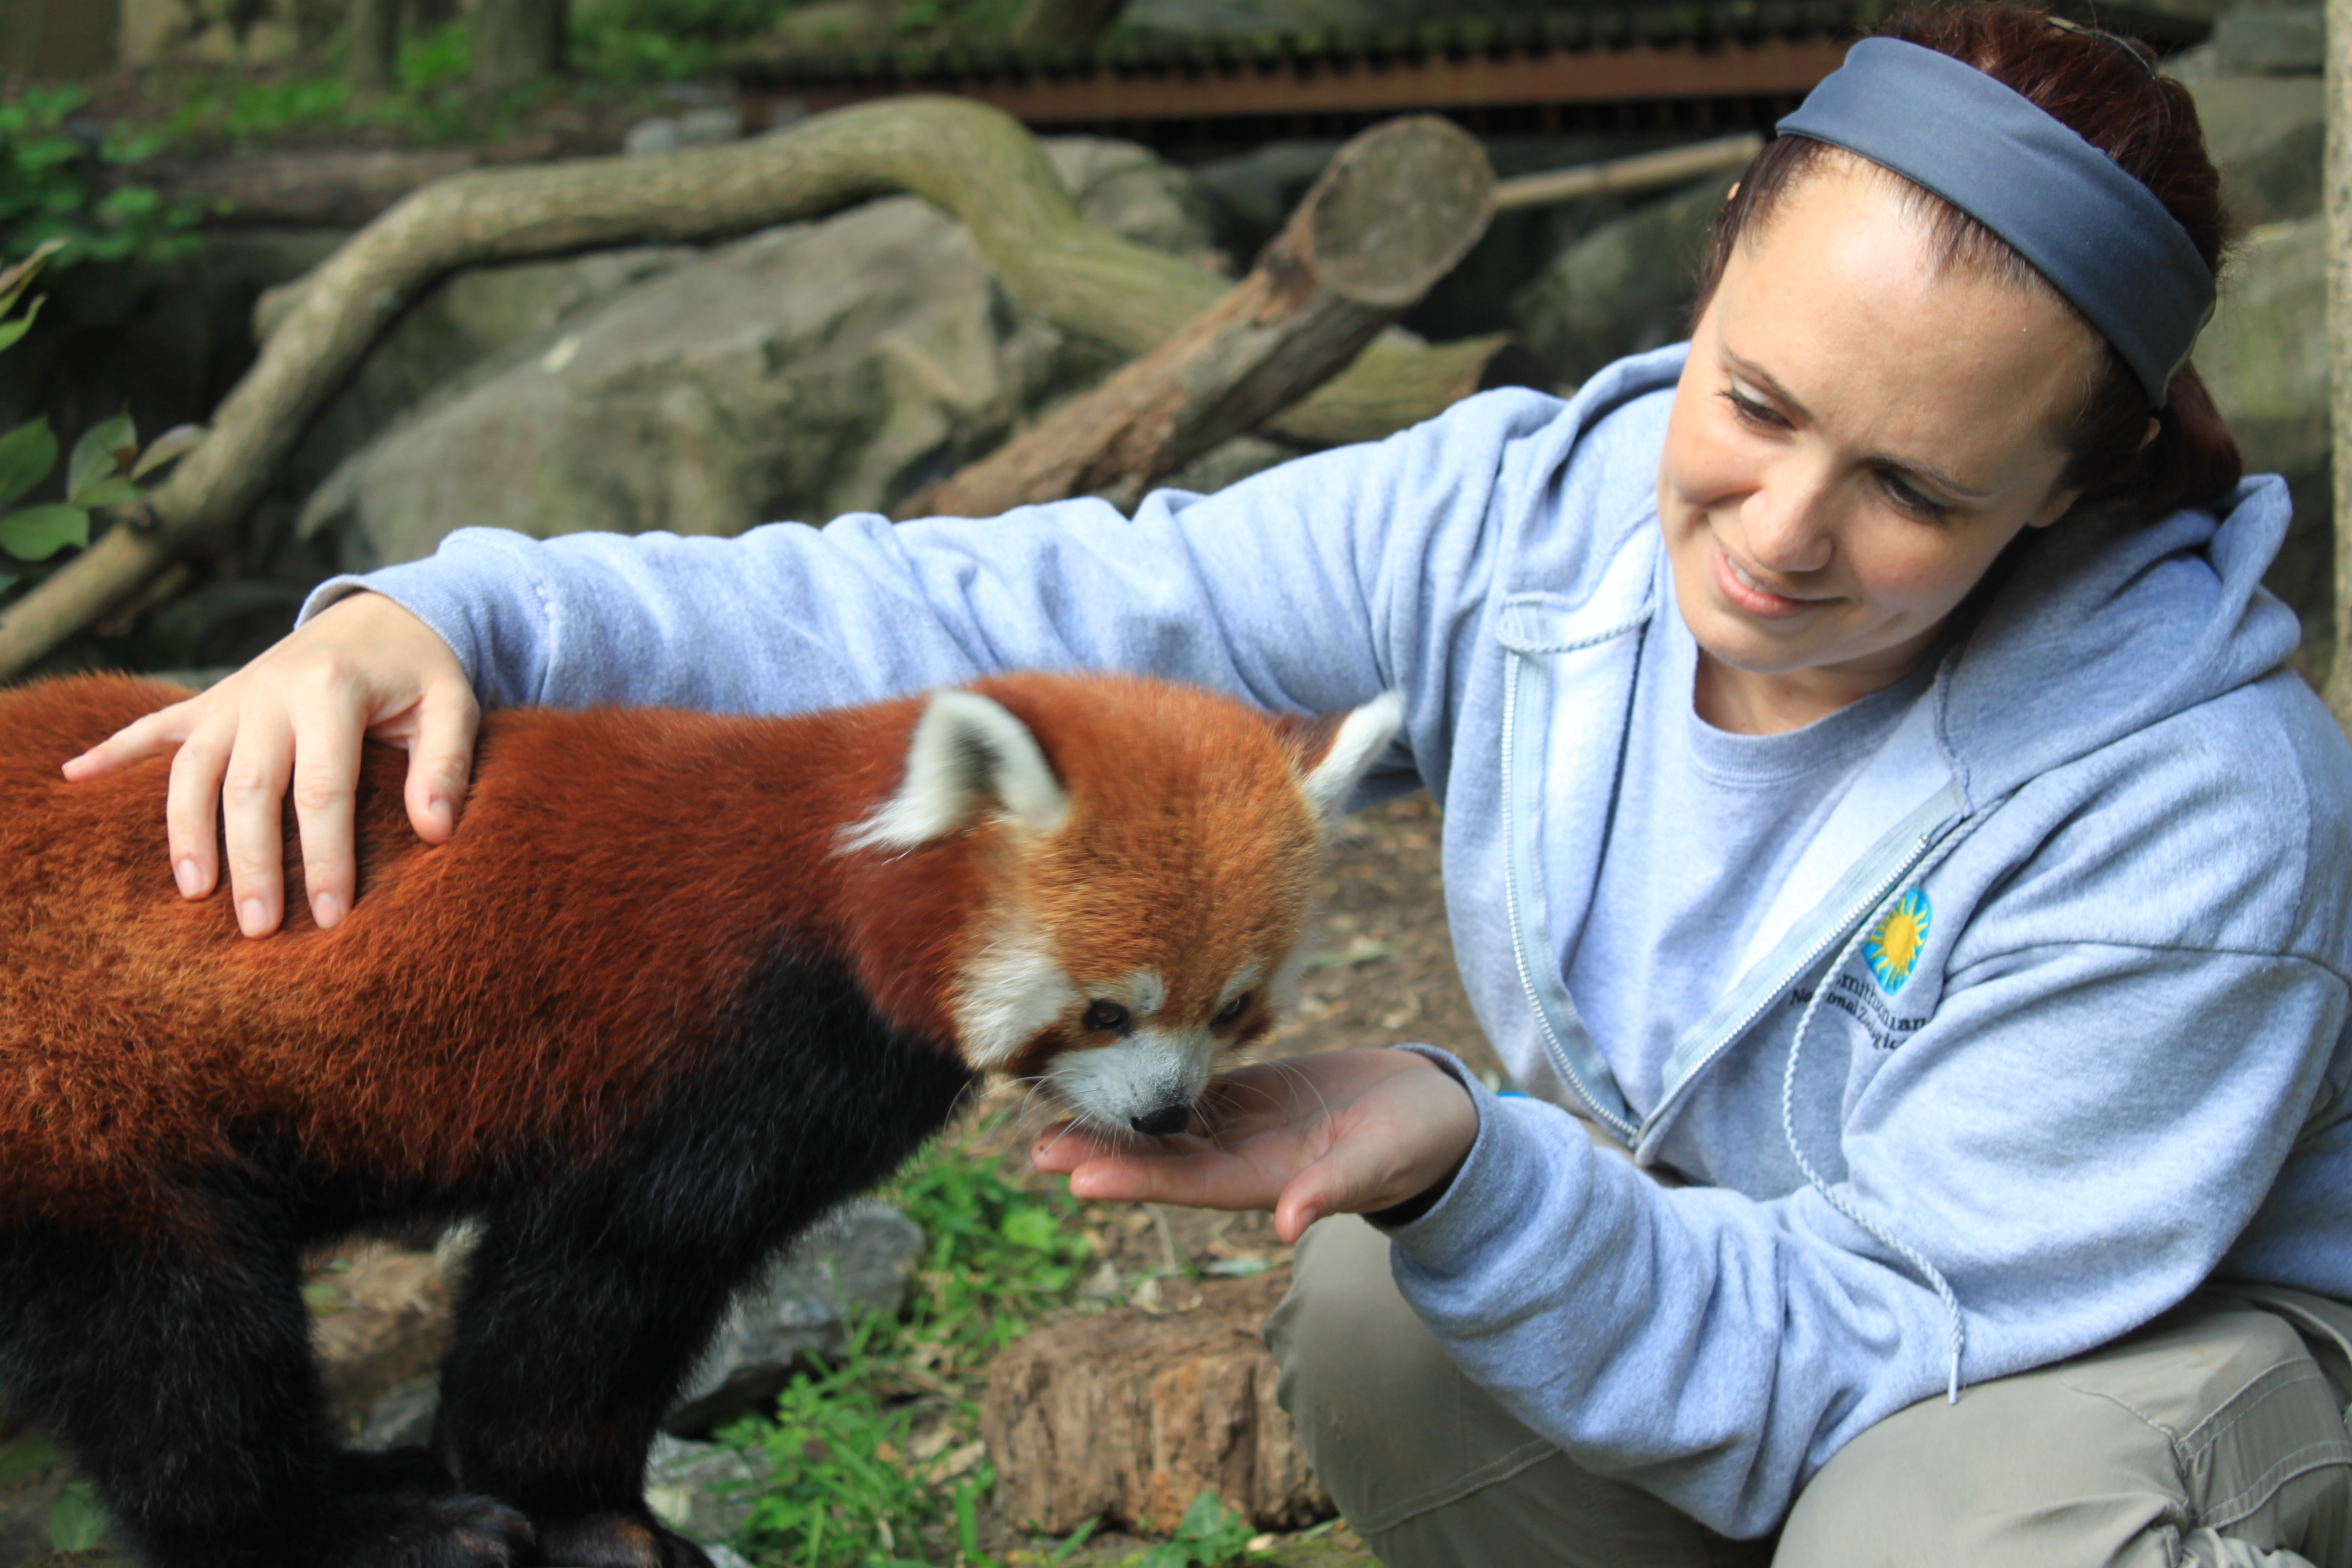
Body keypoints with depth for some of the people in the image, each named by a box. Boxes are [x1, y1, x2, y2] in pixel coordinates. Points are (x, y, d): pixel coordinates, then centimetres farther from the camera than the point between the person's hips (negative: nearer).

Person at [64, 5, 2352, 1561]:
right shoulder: (1536, 512, -19)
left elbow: (1875, 1361, -30)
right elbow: (1006, 606, -23)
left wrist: (1464, 1164, -47)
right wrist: (447, 614, -35)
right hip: (1696, 1231, 5)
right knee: (1374, 1312, -23)